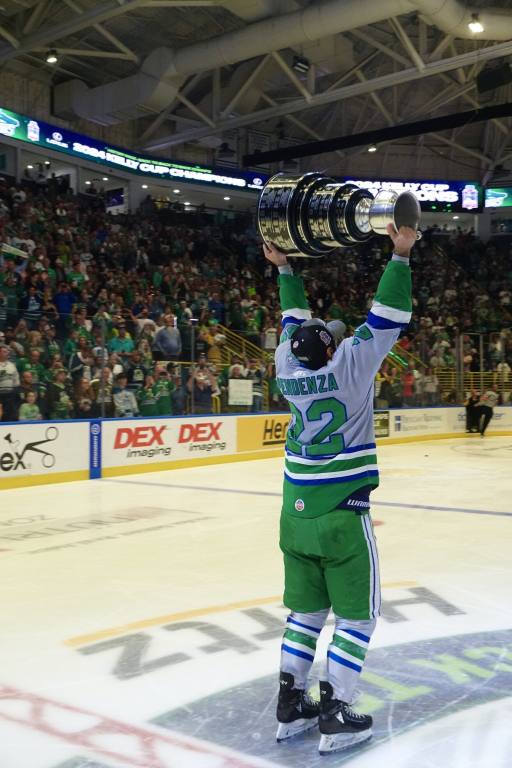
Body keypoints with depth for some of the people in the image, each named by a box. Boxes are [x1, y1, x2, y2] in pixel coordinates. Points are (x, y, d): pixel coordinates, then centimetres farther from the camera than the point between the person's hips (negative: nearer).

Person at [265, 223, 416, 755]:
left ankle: (291, 706, 21)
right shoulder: (349, 365, -13)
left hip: (296, 515, 6)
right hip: (342, 517, -6)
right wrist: (400, 257, -7)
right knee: (355, 616, 7)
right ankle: (335, 718, 9)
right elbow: (387, 318, -10)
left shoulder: (288, 368, 1)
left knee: (306, 611, 17)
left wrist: (283, 269, 27)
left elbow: (295, 320, 17)